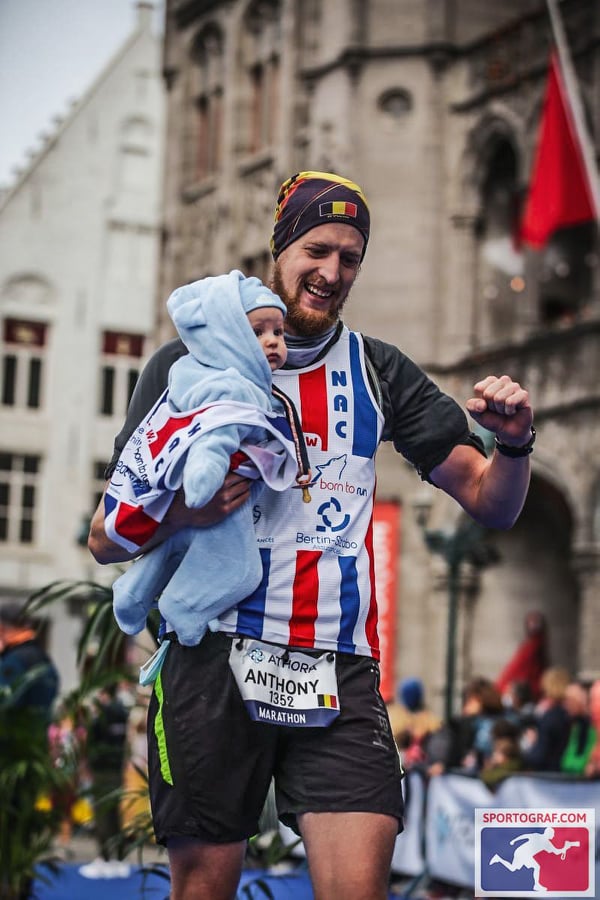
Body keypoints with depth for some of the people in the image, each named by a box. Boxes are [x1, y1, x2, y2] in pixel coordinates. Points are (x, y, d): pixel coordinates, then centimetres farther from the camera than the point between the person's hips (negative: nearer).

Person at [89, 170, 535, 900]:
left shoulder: (378, 371, 15)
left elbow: (491, 504, 12)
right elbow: (106, 538, 4)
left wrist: (513, 443, -9)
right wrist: (180, 512, -16)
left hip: (340, 671, 2)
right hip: (214, 655, -2)